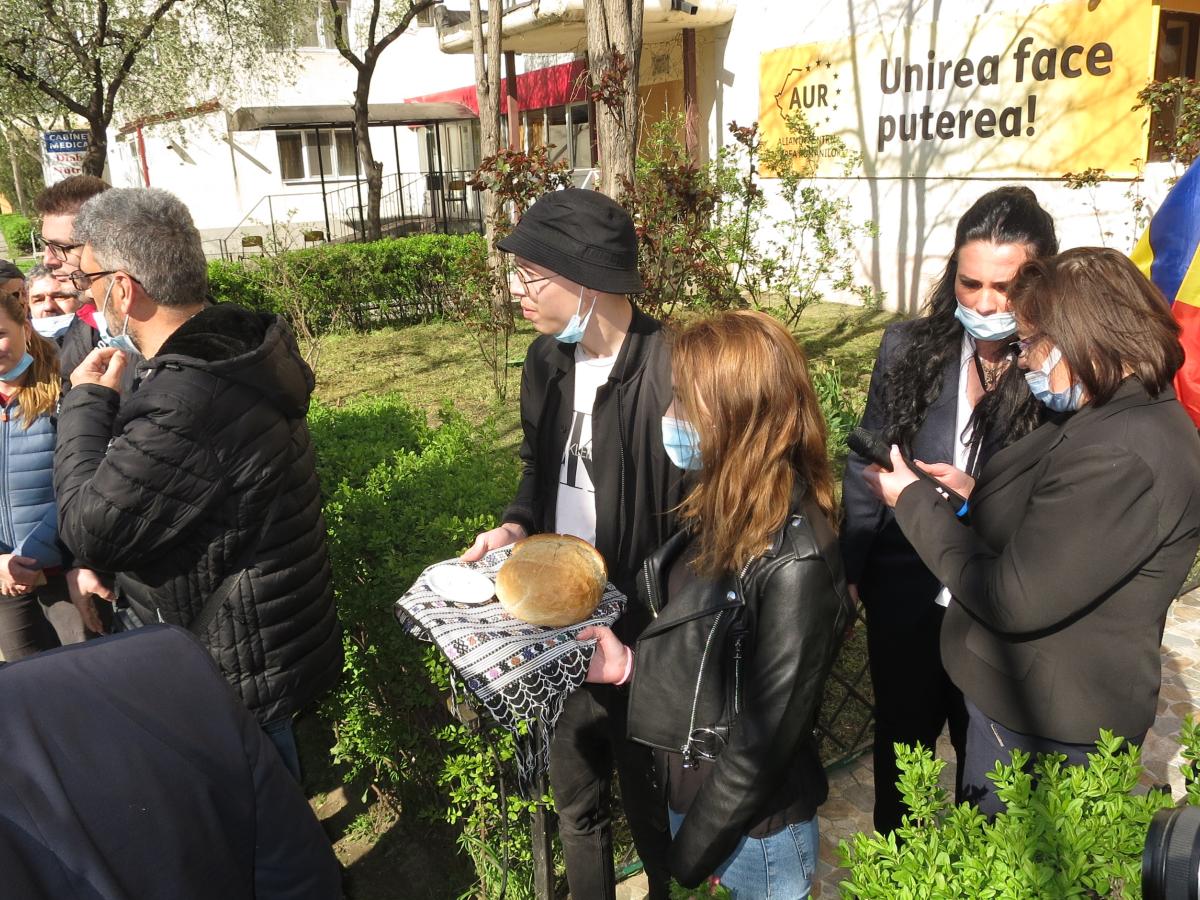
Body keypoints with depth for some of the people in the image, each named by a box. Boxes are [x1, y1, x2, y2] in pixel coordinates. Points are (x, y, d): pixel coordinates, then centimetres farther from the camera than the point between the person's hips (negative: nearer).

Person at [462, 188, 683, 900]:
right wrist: (518, 524, -2)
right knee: (574, 795, 25)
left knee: (649, 800, 17)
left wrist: (639, 644, -22)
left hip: (642, 632, -6)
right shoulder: (547, 360, 0)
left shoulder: (670, 373, -23)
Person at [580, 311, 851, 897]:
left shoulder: (795, 564, -29)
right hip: (689, 786, 7)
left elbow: (765, 743, -23)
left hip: (753, 828, -7)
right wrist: (633, 664, -5)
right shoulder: (725, 509, -4)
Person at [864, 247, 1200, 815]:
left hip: (1043, 731, -10)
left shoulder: (1121, 459, -29)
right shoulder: (1115, 419, 6)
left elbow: (1012, 601, -28)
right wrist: (976, 494, 2)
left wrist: (914, 502, -18)